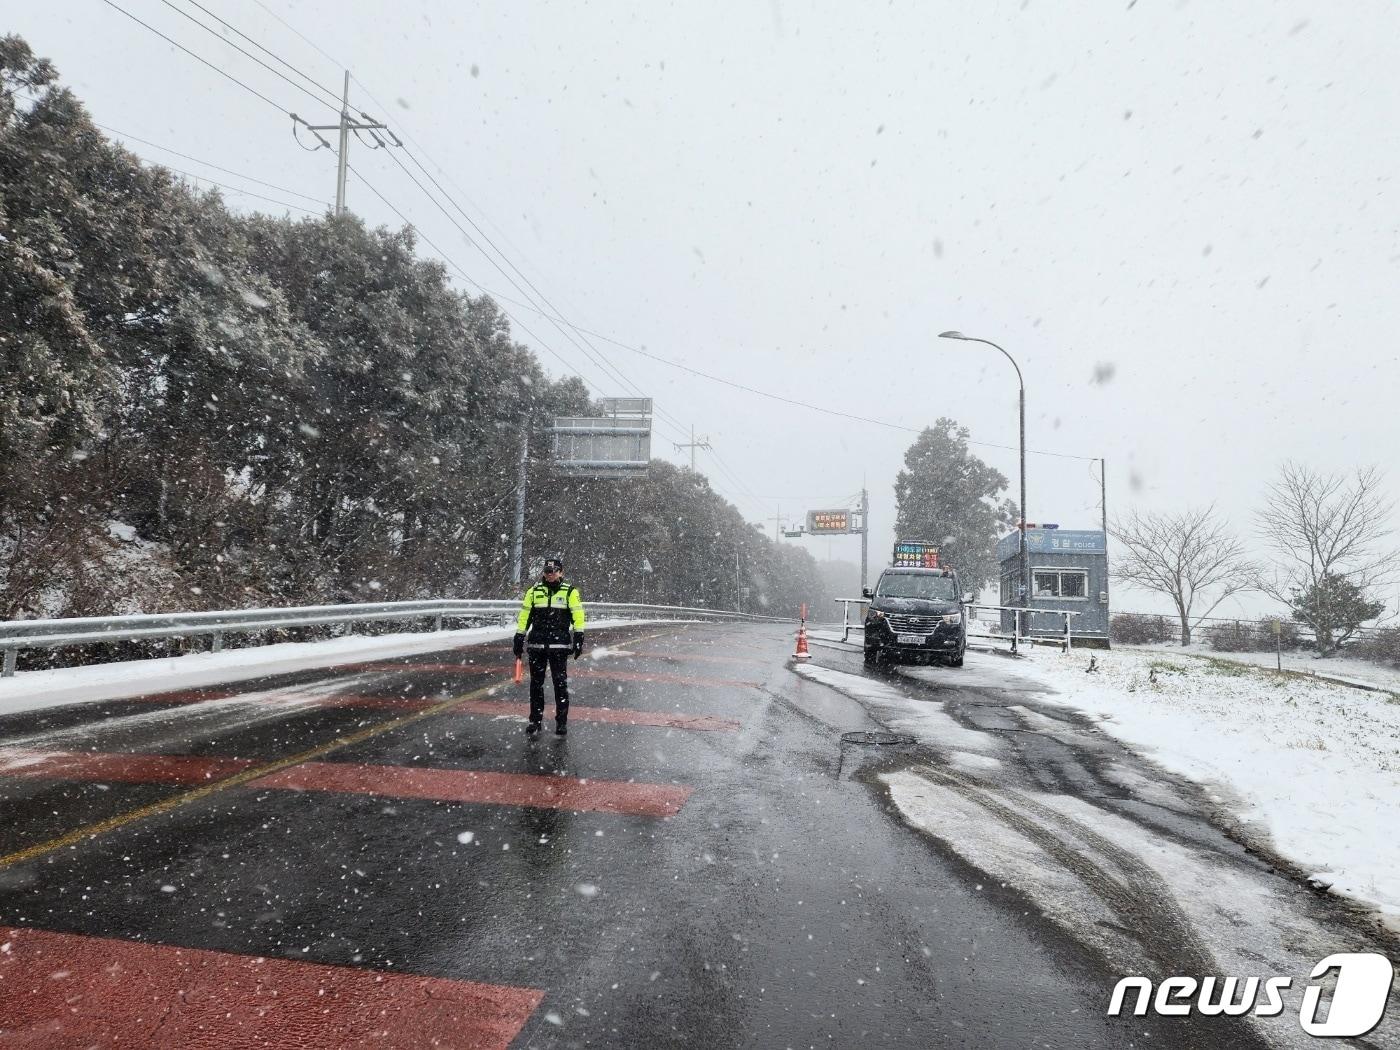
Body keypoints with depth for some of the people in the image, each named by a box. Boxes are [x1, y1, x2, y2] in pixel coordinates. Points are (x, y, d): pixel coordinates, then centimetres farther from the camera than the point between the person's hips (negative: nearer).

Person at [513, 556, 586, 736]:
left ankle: (562, 721, 7)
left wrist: (579, 638, -9)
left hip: (560, 646, -3)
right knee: (536, 683, 8)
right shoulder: (534, 591, 9)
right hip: (536, 645, 3)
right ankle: (535, 719, 18)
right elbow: (524, 615, 11)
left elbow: (578, 615, -2)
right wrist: (519, 638, 8)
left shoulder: (570, 591, 1)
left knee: (560, 683, -2)